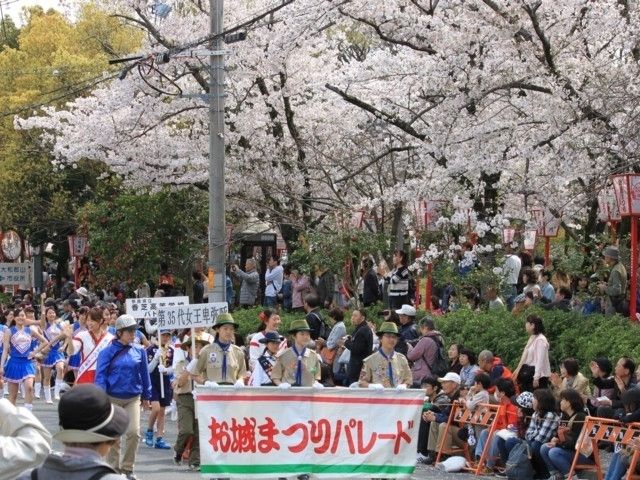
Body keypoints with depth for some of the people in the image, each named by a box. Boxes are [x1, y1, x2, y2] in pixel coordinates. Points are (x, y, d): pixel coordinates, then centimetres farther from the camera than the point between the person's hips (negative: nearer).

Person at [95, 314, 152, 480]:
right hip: (112, 399, -2)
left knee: (133, 432, -9)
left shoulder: (139, 351, 1)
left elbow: (144, 374, 9)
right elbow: (100, 375, -8)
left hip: (133, 399, 2)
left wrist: (146, 396, 13)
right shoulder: (108, 352, -6)